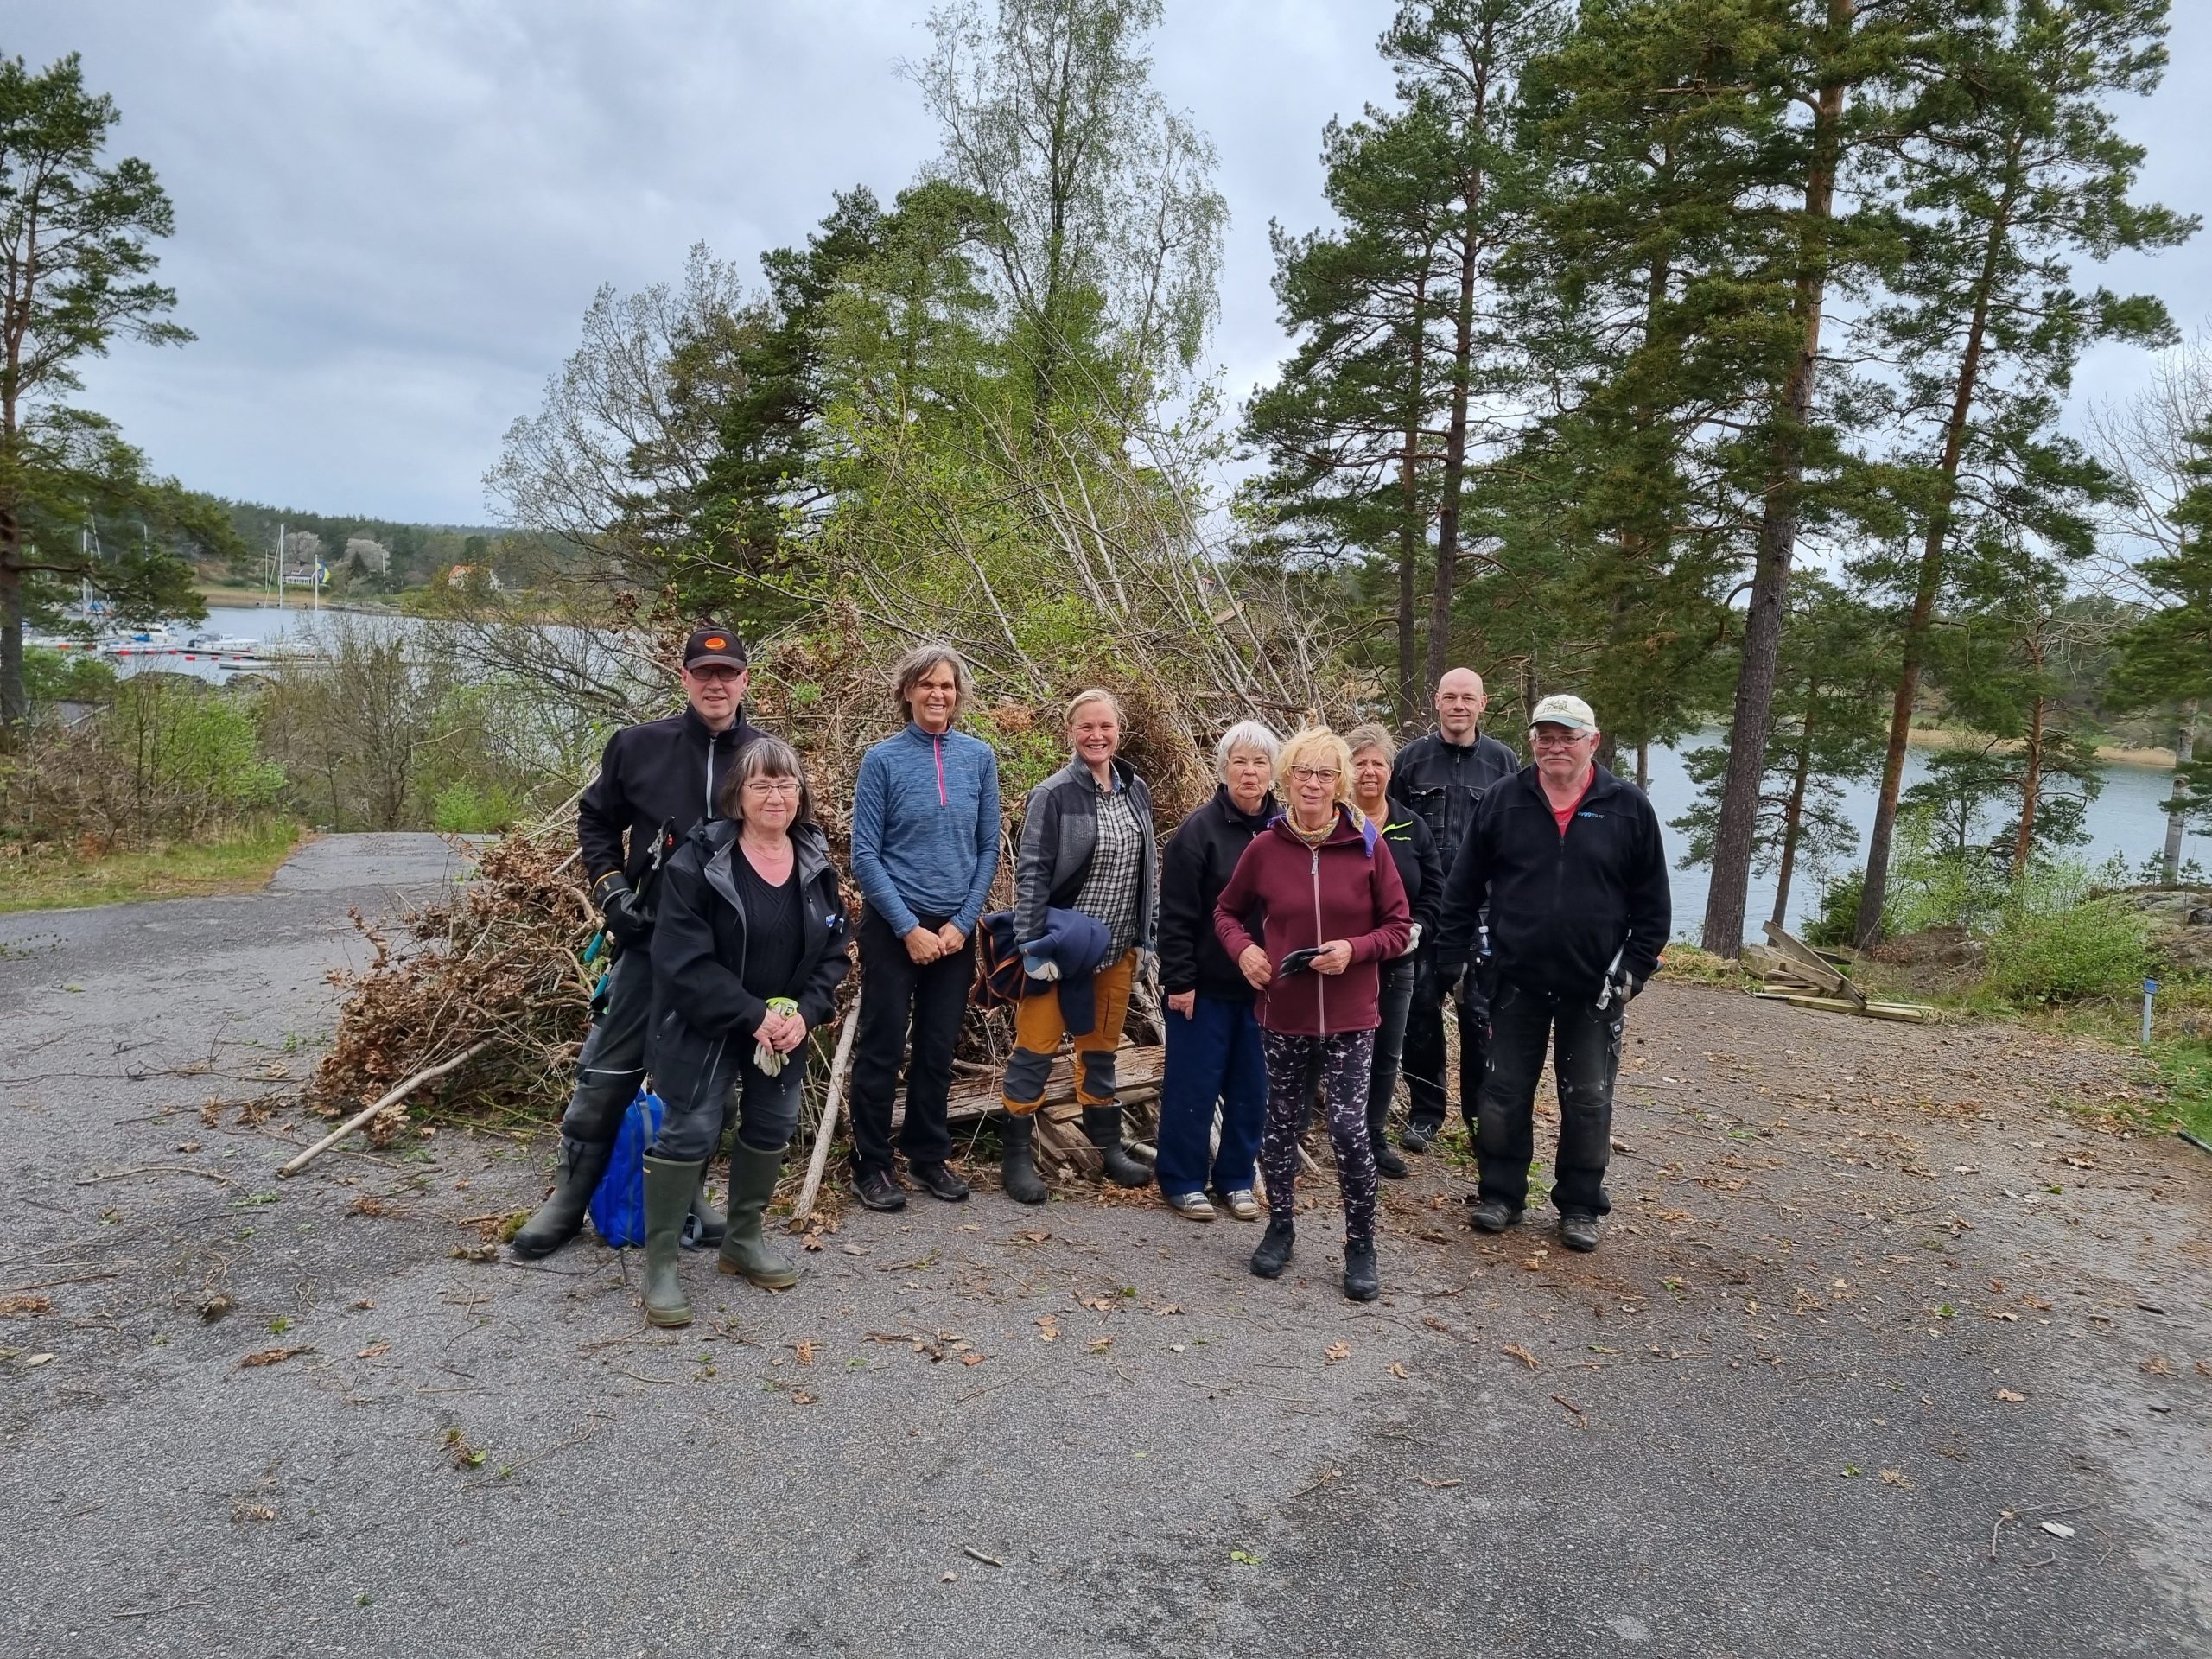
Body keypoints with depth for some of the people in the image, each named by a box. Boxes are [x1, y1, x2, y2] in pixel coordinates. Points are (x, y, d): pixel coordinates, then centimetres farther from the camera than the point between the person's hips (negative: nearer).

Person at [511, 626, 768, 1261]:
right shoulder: (639, 745, 0)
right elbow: (595, 819, 12)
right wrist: (611, 889, -1)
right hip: (651, 937, -1)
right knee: (606, 1073, 3)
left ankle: (691, 1196, 28)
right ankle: (567, 1199, 18)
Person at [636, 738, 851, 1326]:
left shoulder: (815, 864, -1)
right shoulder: (697, 862, -18)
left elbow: (832, 951, 3)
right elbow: (682, 961, -21)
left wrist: (805, 1012, -14)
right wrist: (753, 1014, -24)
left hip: (784, 1027, 6)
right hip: (703, 1027, -6)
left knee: (773, 1127, 13)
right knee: (690, 1132, -8)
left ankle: (743, 1241, 33)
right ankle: (659, 1265, 6)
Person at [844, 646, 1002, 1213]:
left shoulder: (979, 757, 1)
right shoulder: (883, 760, -7)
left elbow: (989, 847, 4)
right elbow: (865, 855, -8)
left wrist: (962, 921, -4)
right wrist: (908, 928, -12)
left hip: (956, 928, 3)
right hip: (893, 925, -3)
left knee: (939, 1048, 12)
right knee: (882, 1046, 4)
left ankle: (929, 1155, 26)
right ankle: (872, 1163, 17)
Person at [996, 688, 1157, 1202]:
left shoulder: (1136, 790, 5)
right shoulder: (1054, 794, -12)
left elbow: (1148, 867, 12)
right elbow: (1031, 872, -14)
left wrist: (1143, 938, 11)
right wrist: (1034, 947, -18)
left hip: (1115, 948, 6)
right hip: (1062, 946, -5)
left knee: (1101, 1047, 17)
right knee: (1036, 1049, 1)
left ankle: (1108, 1148, 30)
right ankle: (1016, 1157, 12)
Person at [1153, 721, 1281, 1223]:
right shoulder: (1200, 829, -9)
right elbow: (1175, 914, -10)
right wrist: (1178, 980, -13)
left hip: (1265, 987, 4)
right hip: (1206, 985, -4)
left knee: (1251, 1087, 12)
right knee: (1193, 1083, 5)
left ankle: (1236, 1178, 27)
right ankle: (1181, 1180, 19)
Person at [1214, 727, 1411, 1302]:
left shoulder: (1367, 845, -7)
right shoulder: (1265, 848, -3)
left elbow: (1399, 926, 0)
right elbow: (1227, 910, 12)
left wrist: (1356, 948, -17)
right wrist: (1243, 949, -7)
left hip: (1349, 1018, -2)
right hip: (1283, 1013, 2)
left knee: (1350, 1130, -4)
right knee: (1281, 1123, 13)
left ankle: (1361, 1245, 14)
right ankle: (1280, 1227, 33)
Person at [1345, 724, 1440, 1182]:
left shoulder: (1412, 827, 7)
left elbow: (1433, 889, 7)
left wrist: (1418, 928, -8)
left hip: (1399, 961, 5)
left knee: (1388, 1053, 13)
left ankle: (1376, 1136, 26)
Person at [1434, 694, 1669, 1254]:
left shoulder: (1628, 808, -2)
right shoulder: (1503, 802, -1)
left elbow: (1652, 903, 2)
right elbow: (1463, 888, 4)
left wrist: (1634, 969, -4)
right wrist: (1453, 959, 0)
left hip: (1594, 987, 0)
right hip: (1516, 981, 1)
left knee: (1588, 1102, 9)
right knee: (1503, 1096, 8)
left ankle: (1580, 1207, 23)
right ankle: (1500, 1195, 24)